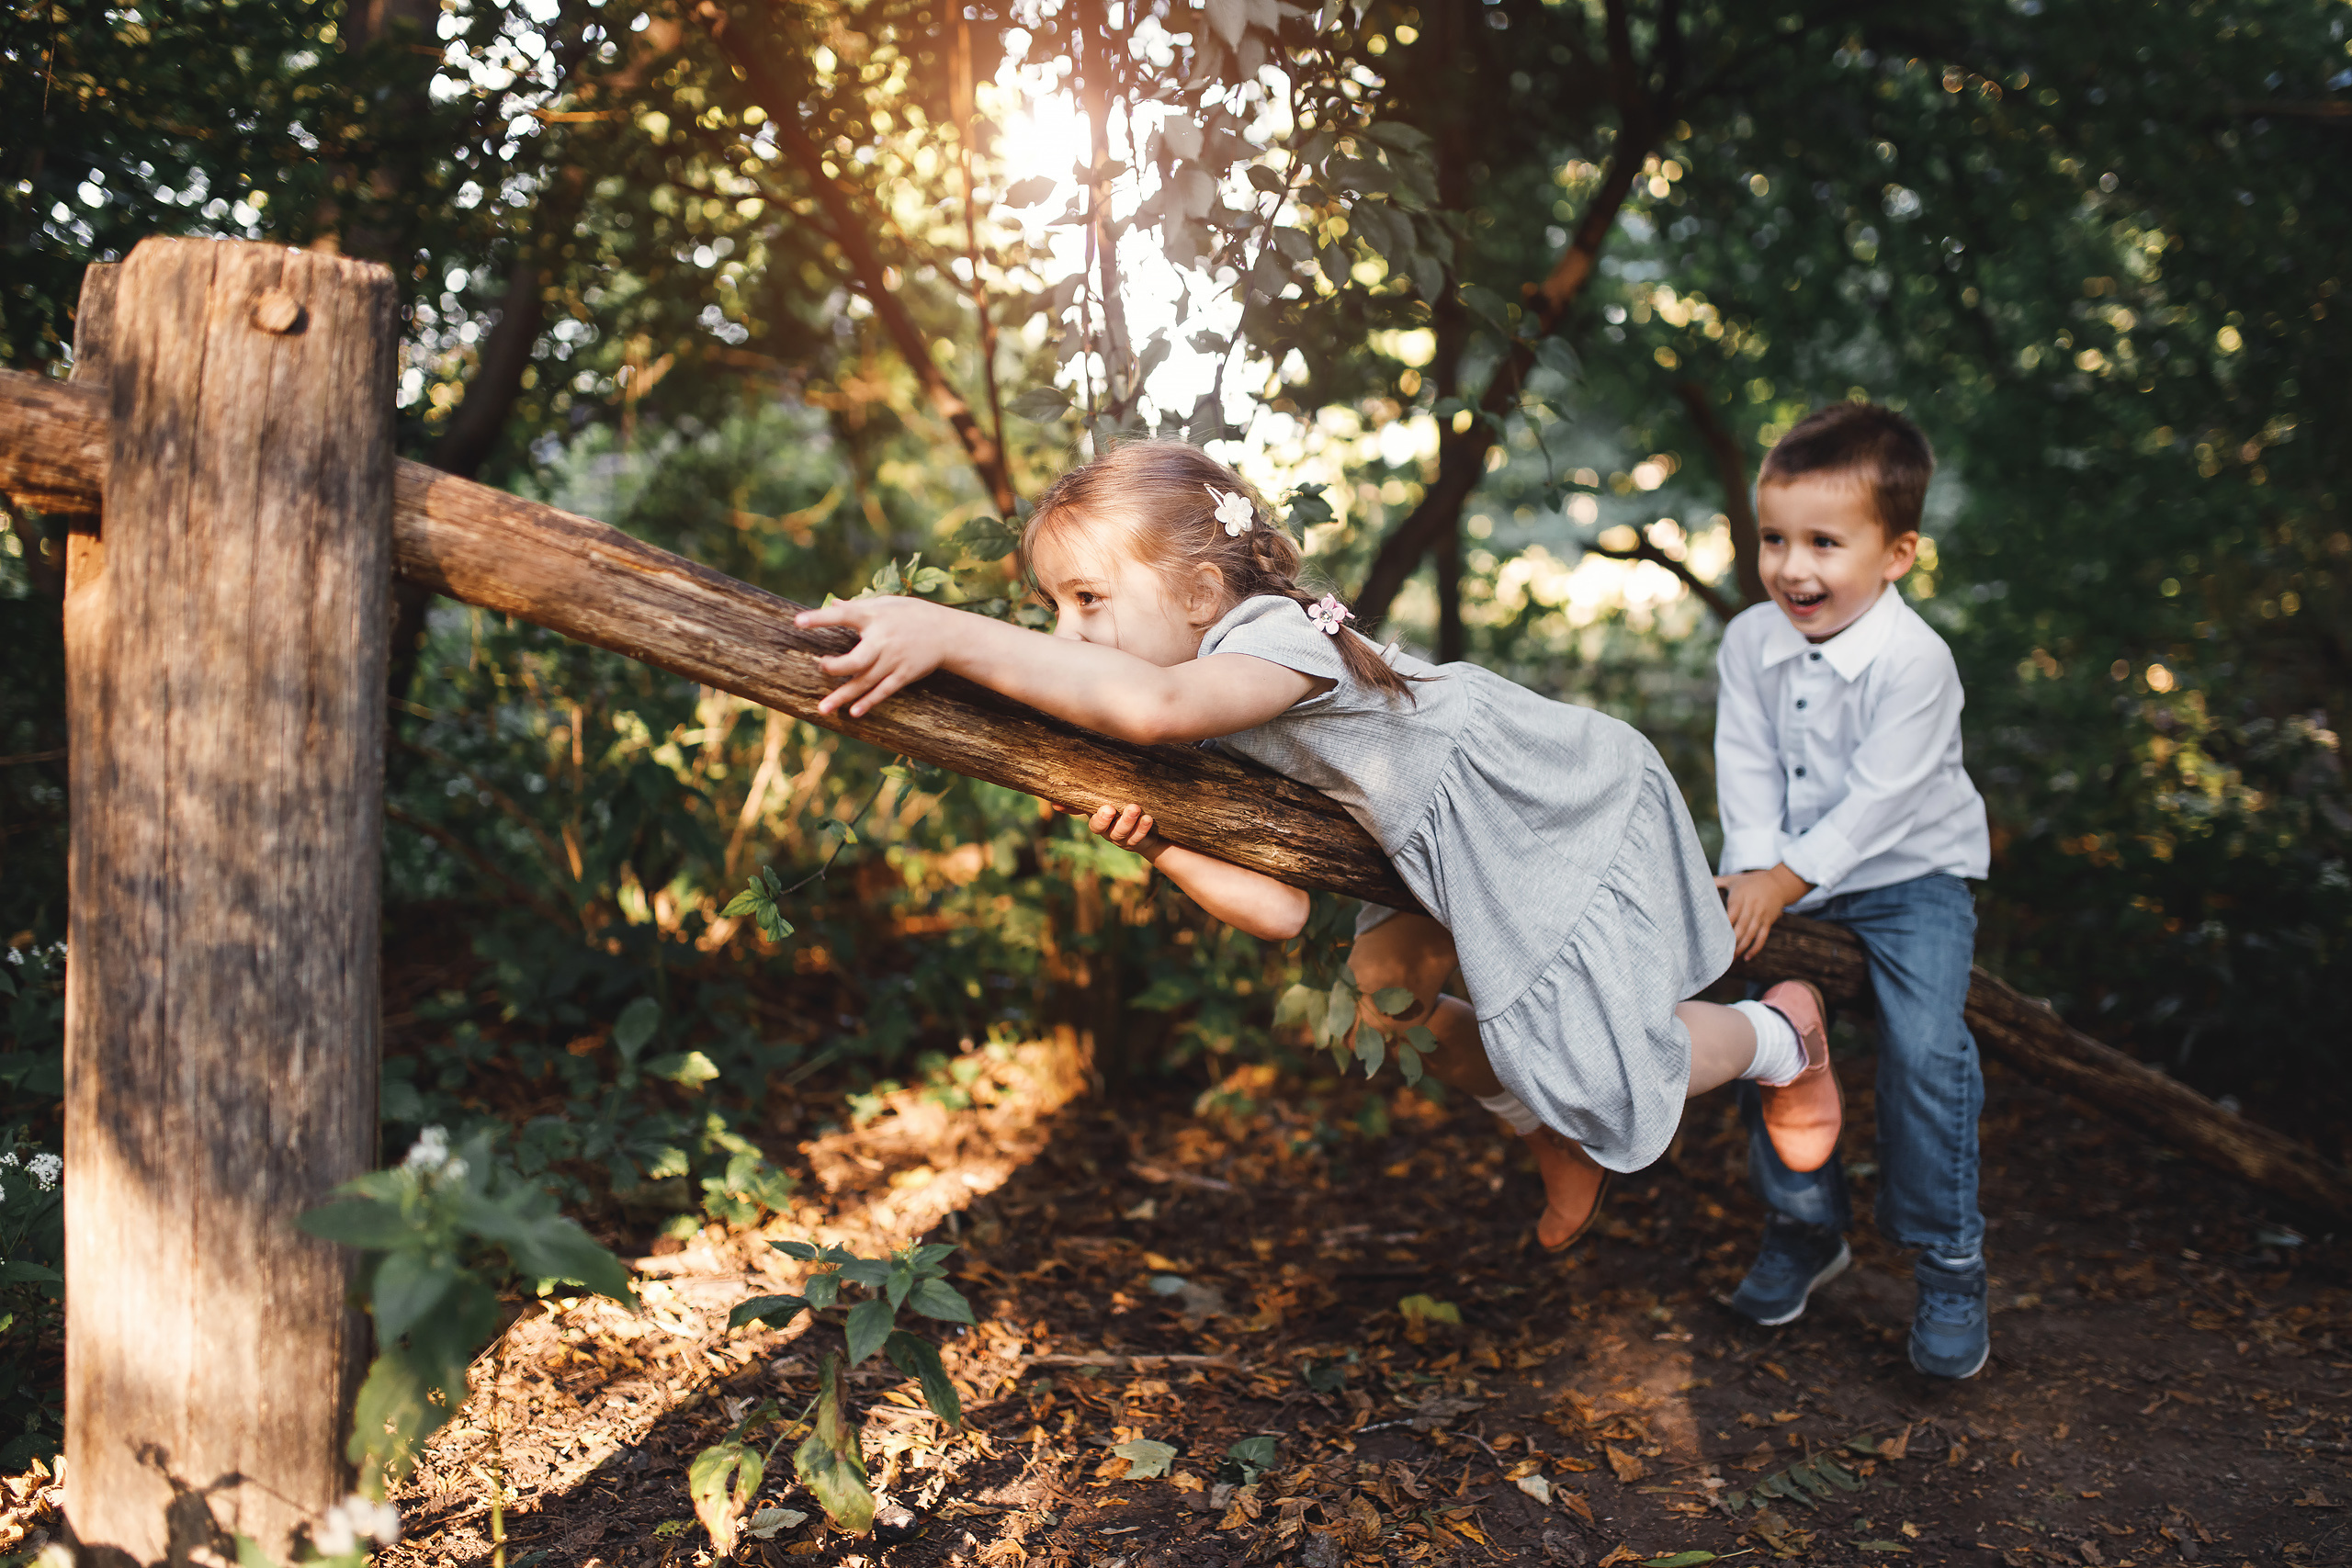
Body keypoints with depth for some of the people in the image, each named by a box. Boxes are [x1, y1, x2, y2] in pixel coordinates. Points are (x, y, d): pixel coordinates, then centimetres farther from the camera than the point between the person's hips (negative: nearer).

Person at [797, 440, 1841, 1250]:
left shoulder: (1275, 635, -31)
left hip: (1583, 822, -8)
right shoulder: (1224, 701, -4)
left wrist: (945, 634, -58)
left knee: (1599, 1077, -12)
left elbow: (1151, 706, -57)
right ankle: (1559, 1136, 26)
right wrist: (1159, 846, -25)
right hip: (1474, 849, 9)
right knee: (1378, 993, 3)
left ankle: (1781, 1035, 20)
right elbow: (1282, 911, -11)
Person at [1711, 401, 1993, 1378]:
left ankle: (1948, 1264, 0)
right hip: (1791, 880, 5)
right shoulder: (1749, 645, -6)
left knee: (1925, 1051, -18)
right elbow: (1747, 769, -4)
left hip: (1912, 876, -5)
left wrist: (1788, 878, -22)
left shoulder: (1914, 661, -22)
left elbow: (1879, 798, -22)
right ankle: (1802, 1225, 17)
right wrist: (1753, 869, -17)